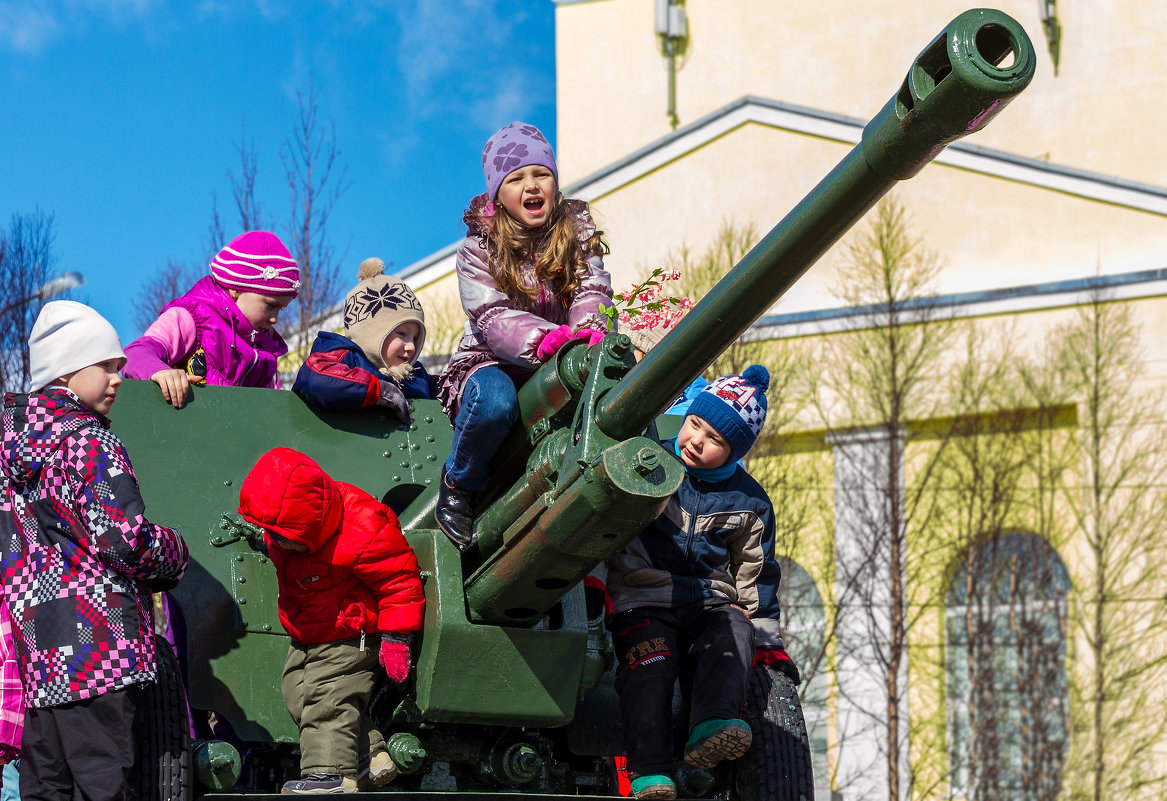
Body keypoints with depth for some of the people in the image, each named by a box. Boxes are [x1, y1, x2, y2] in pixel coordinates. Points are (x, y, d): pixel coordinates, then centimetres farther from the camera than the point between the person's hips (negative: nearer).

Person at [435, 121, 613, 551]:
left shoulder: (578, 230, 5)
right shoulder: (478, 249, -6)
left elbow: (591, 291, -8)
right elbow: (493, 319, -21)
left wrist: (590, 333, -34)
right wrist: (546, 339, -42)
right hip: (493, 363, -3)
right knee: (494, 400, -39)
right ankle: (457, 484, -11)